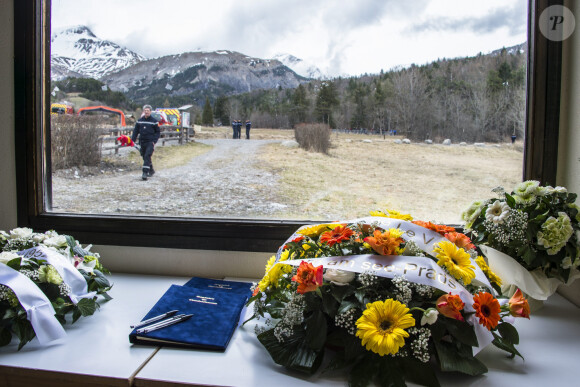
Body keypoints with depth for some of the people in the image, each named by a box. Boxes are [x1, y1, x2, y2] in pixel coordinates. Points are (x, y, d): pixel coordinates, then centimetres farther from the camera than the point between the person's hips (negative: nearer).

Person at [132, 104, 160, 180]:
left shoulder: (154, 121, -1)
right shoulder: (139, 121, 10)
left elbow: (158, 132, 2)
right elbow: (136, 131, 14)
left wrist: (154, 141, -10)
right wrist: (133, 140, 3)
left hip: (150, 142, -5)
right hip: (142, 142, 5)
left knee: (147, 156, -17)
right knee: (145, 157, 12)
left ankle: (145, 173, -20)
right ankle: (151, 170, 30)